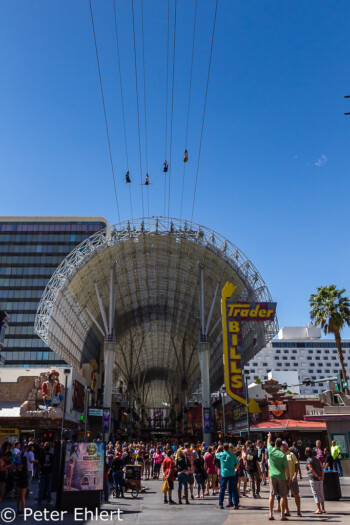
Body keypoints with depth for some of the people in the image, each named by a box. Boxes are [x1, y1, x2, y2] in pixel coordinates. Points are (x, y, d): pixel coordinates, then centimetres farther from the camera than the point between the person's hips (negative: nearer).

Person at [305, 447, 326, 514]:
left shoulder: (308, 460, -11)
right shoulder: (316, 458, 8)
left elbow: (311, 470, -21)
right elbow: (322, 467, 6)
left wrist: (317, 476, -15)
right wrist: (322, 476, 2)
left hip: (313, 478, -7)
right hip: (320, 478, 7)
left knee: (316, 493, 1)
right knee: (321, 493, 14)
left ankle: (319, 510, 2)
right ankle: (323, 509, 20)